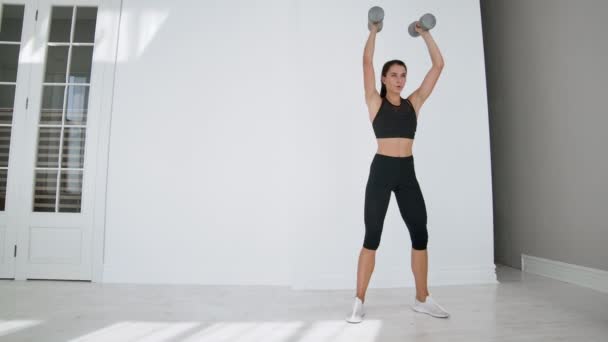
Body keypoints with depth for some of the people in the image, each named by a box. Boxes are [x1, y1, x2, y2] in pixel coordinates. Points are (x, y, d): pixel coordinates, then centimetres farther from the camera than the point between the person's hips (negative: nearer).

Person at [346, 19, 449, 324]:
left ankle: (422, 299, 22)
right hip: (381, 171, -4)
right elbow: (367, 61, -3)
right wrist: (374, 30, 7)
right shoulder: (375, 102, 4)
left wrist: (424, 33, 18)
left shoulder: (414, 102, 13)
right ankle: (359, 302, 9)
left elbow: (438, 64, 13)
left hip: (407, 173, 4)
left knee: (420, 235, 5)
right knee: (372, 238, -2)